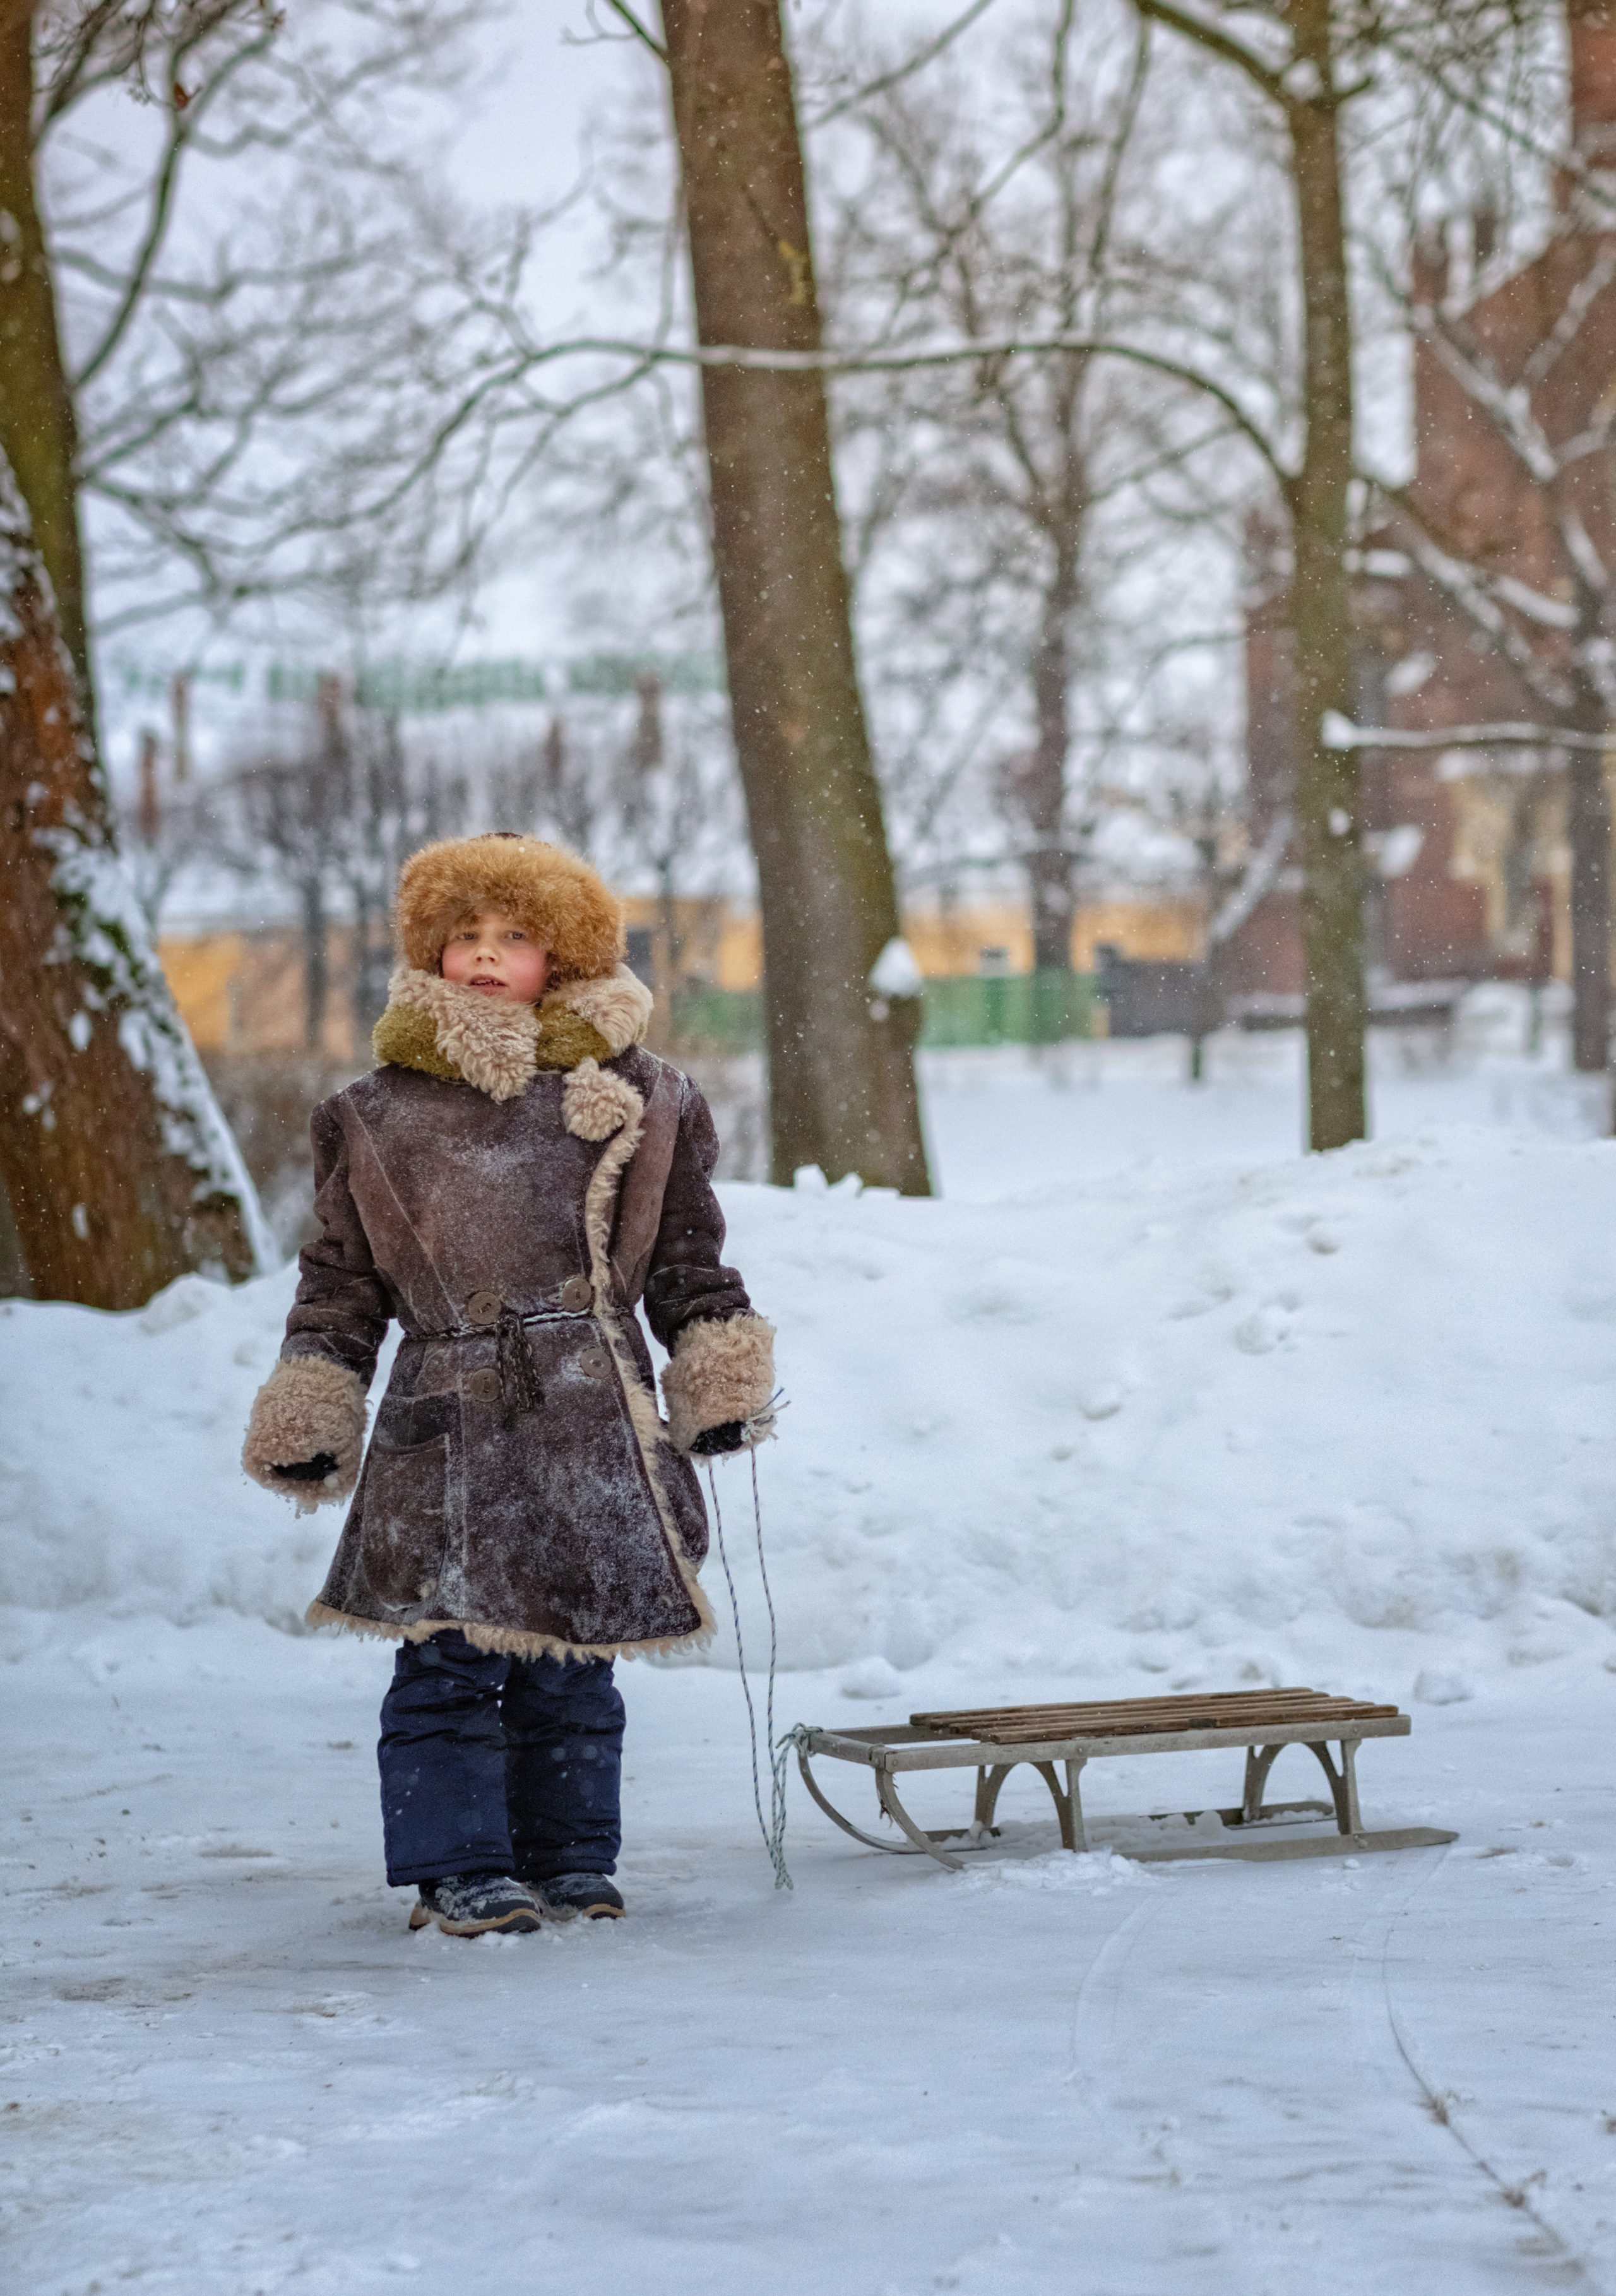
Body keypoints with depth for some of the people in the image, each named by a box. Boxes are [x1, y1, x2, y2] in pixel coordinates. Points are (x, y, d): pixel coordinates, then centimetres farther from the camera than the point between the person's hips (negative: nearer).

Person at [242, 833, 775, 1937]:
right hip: (447, 1426, -1)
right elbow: (341, 1281, 13)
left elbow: (690, 1262, 15)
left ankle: (568, 1856, 18)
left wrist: (726, 1376, 6)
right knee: (450, 1658, -5)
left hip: (593, 1423, 1)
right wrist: (309, 1418, 7)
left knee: (571, 1661, 7)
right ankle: (459, 1868, 4)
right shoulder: (378, 1117, 9)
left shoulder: (635, 1100, 10)